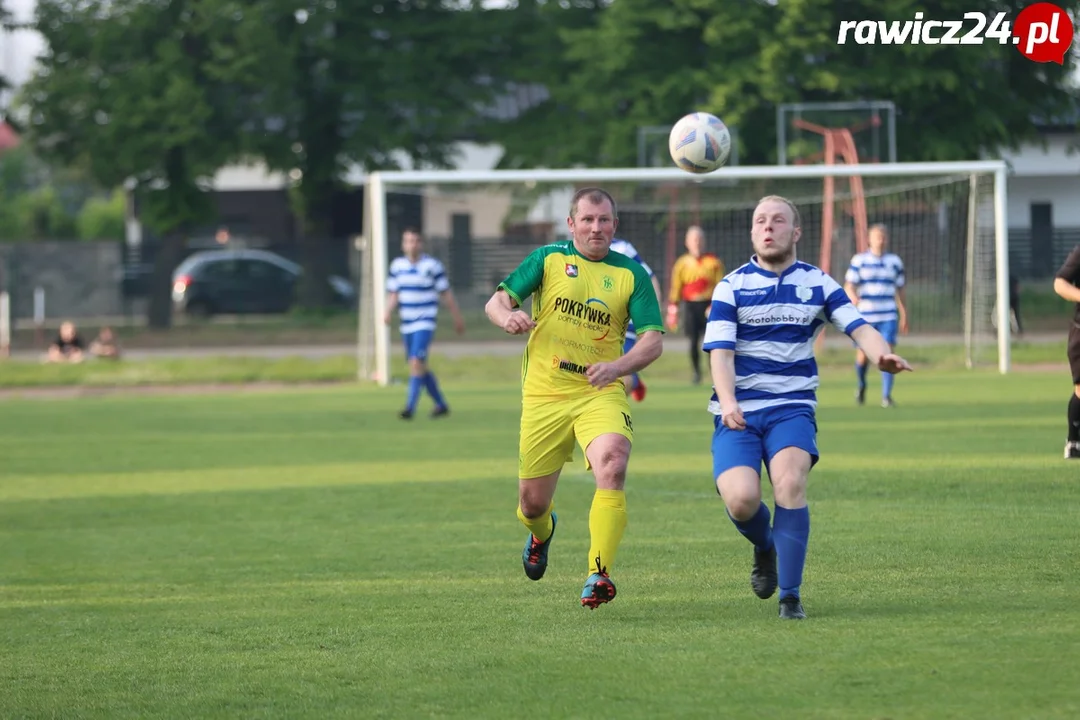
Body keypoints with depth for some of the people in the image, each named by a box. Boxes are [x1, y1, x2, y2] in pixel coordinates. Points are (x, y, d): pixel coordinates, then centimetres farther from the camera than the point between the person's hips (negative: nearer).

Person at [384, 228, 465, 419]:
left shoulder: (432, 265, -7)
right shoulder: (397, 266, 6)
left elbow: (446, 293, 1)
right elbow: (393, 294, 10)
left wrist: (457, 318, 7)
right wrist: (388, 313, -9)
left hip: (425, 322, -6)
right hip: (407, 324, 6)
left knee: (416, 362, -20)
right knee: (421, 368, 12)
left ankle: (410, 407, -22)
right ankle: (441, 405, 27)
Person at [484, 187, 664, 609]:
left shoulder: (631, 274, 3)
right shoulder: (548, 259, 5)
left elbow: (653, 341, -3)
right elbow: (496, 302, 1)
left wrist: (617, 367, -23)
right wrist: (508, 317, -24)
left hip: (600, 395, -1)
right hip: (544, 396, 1)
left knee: (612, 465, -30)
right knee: (532, 501, 6)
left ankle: (599, 575, -29)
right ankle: (541, 530, 46)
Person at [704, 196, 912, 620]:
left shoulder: (818, 283, 8)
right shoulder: (732, 287, 2)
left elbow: (858, 327, -1)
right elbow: (720, 352, -8)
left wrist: (882, 354, -25)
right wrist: (728, 402, -26)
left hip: (792, 408, 1)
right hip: (738, 413, -1)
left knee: (790, 482, -26)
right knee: (741, 498, -21)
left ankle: (790, 595, -14)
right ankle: (764, 547, 16)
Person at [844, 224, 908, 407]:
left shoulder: (895, 261, 9)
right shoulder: (859, 260, 2)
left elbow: (899, 289, 16)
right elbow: (848, 286, -3)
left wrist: (904, 316, 18)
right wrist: (853, 297, -26)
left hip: (888, 317, 1)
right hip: (865, 316, -1)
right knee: (863, 356, 3)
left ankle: (886, 396, -11)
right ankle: (861, 385, 34)